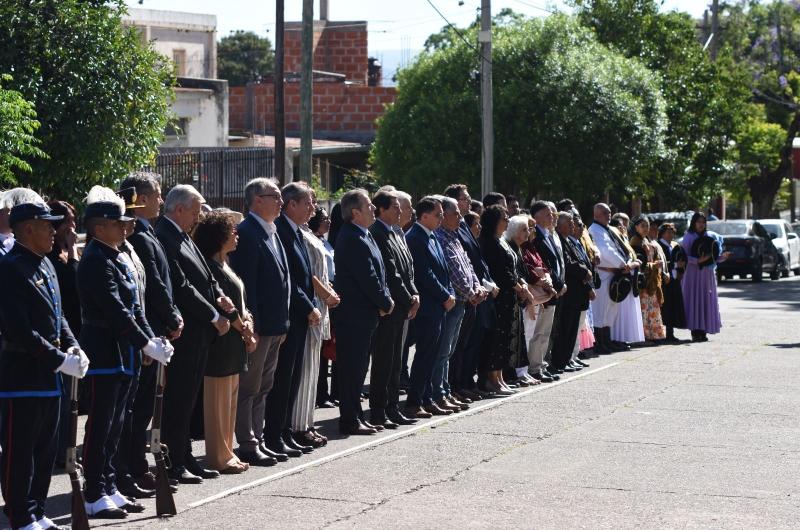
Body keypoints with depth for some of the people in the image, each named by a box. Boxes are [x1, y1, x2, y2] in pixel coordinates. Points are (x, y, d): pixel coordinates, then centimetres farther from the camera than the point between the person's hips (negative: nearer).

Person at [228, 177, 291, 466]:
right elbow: (245, 283, -19)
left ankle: (258, 441, 21)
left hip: (273, 326, 10)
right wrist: (251, 325, -22)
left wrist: (282, 323, 16)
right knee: (248, 388, -2)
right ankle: (247, 445, 2)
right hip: (257, 324, -9)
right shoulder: (246, 233, -14)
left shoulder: (272, 233, 16)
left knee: (263, 388, 14)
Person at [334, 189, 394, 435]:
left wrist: (385, 299, 0)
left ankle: (356, 417, 21)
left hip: (363, 314, 10)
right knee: (351, 367, -4)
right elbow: (368, 278, -20)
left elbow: (378, 274, 15)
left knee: (358, 367, 14)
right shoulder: (353, 239, -19)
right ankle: (349, 421, 1)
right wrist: (386, 303, -8)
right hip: (354, 315, -10)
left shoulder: (363, 236, 13)